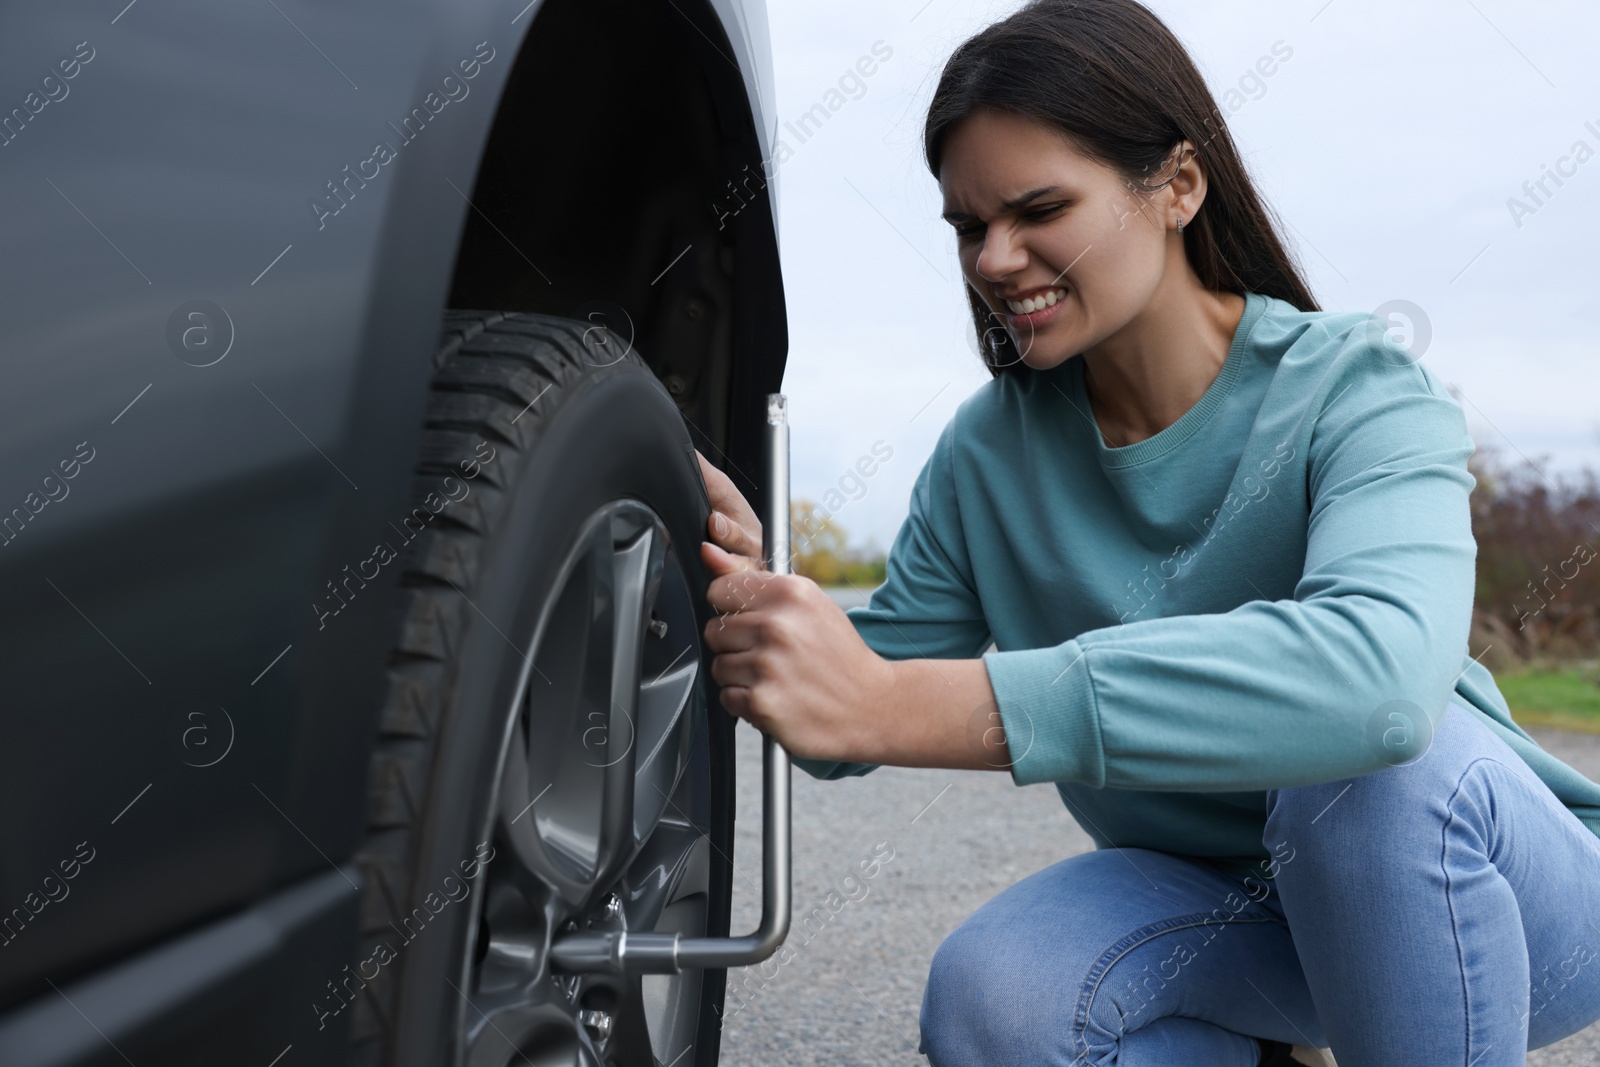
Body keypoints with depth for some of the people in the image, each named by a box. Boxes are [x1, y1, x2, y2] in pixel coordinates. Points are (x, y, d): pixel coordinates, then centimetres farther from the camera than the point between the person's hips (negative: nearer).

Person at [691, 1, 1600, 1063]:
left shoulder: (1356, 389, -20)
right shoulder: (987, 453, -7)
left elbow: (1384, 667, -42)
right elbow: (864, 702, -5)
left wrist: (906, 707, -49)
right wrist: (751, 593, -28)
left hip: (1502, 892, -3)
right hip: (1218, 904, 4)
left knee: (1373, 757, -36)